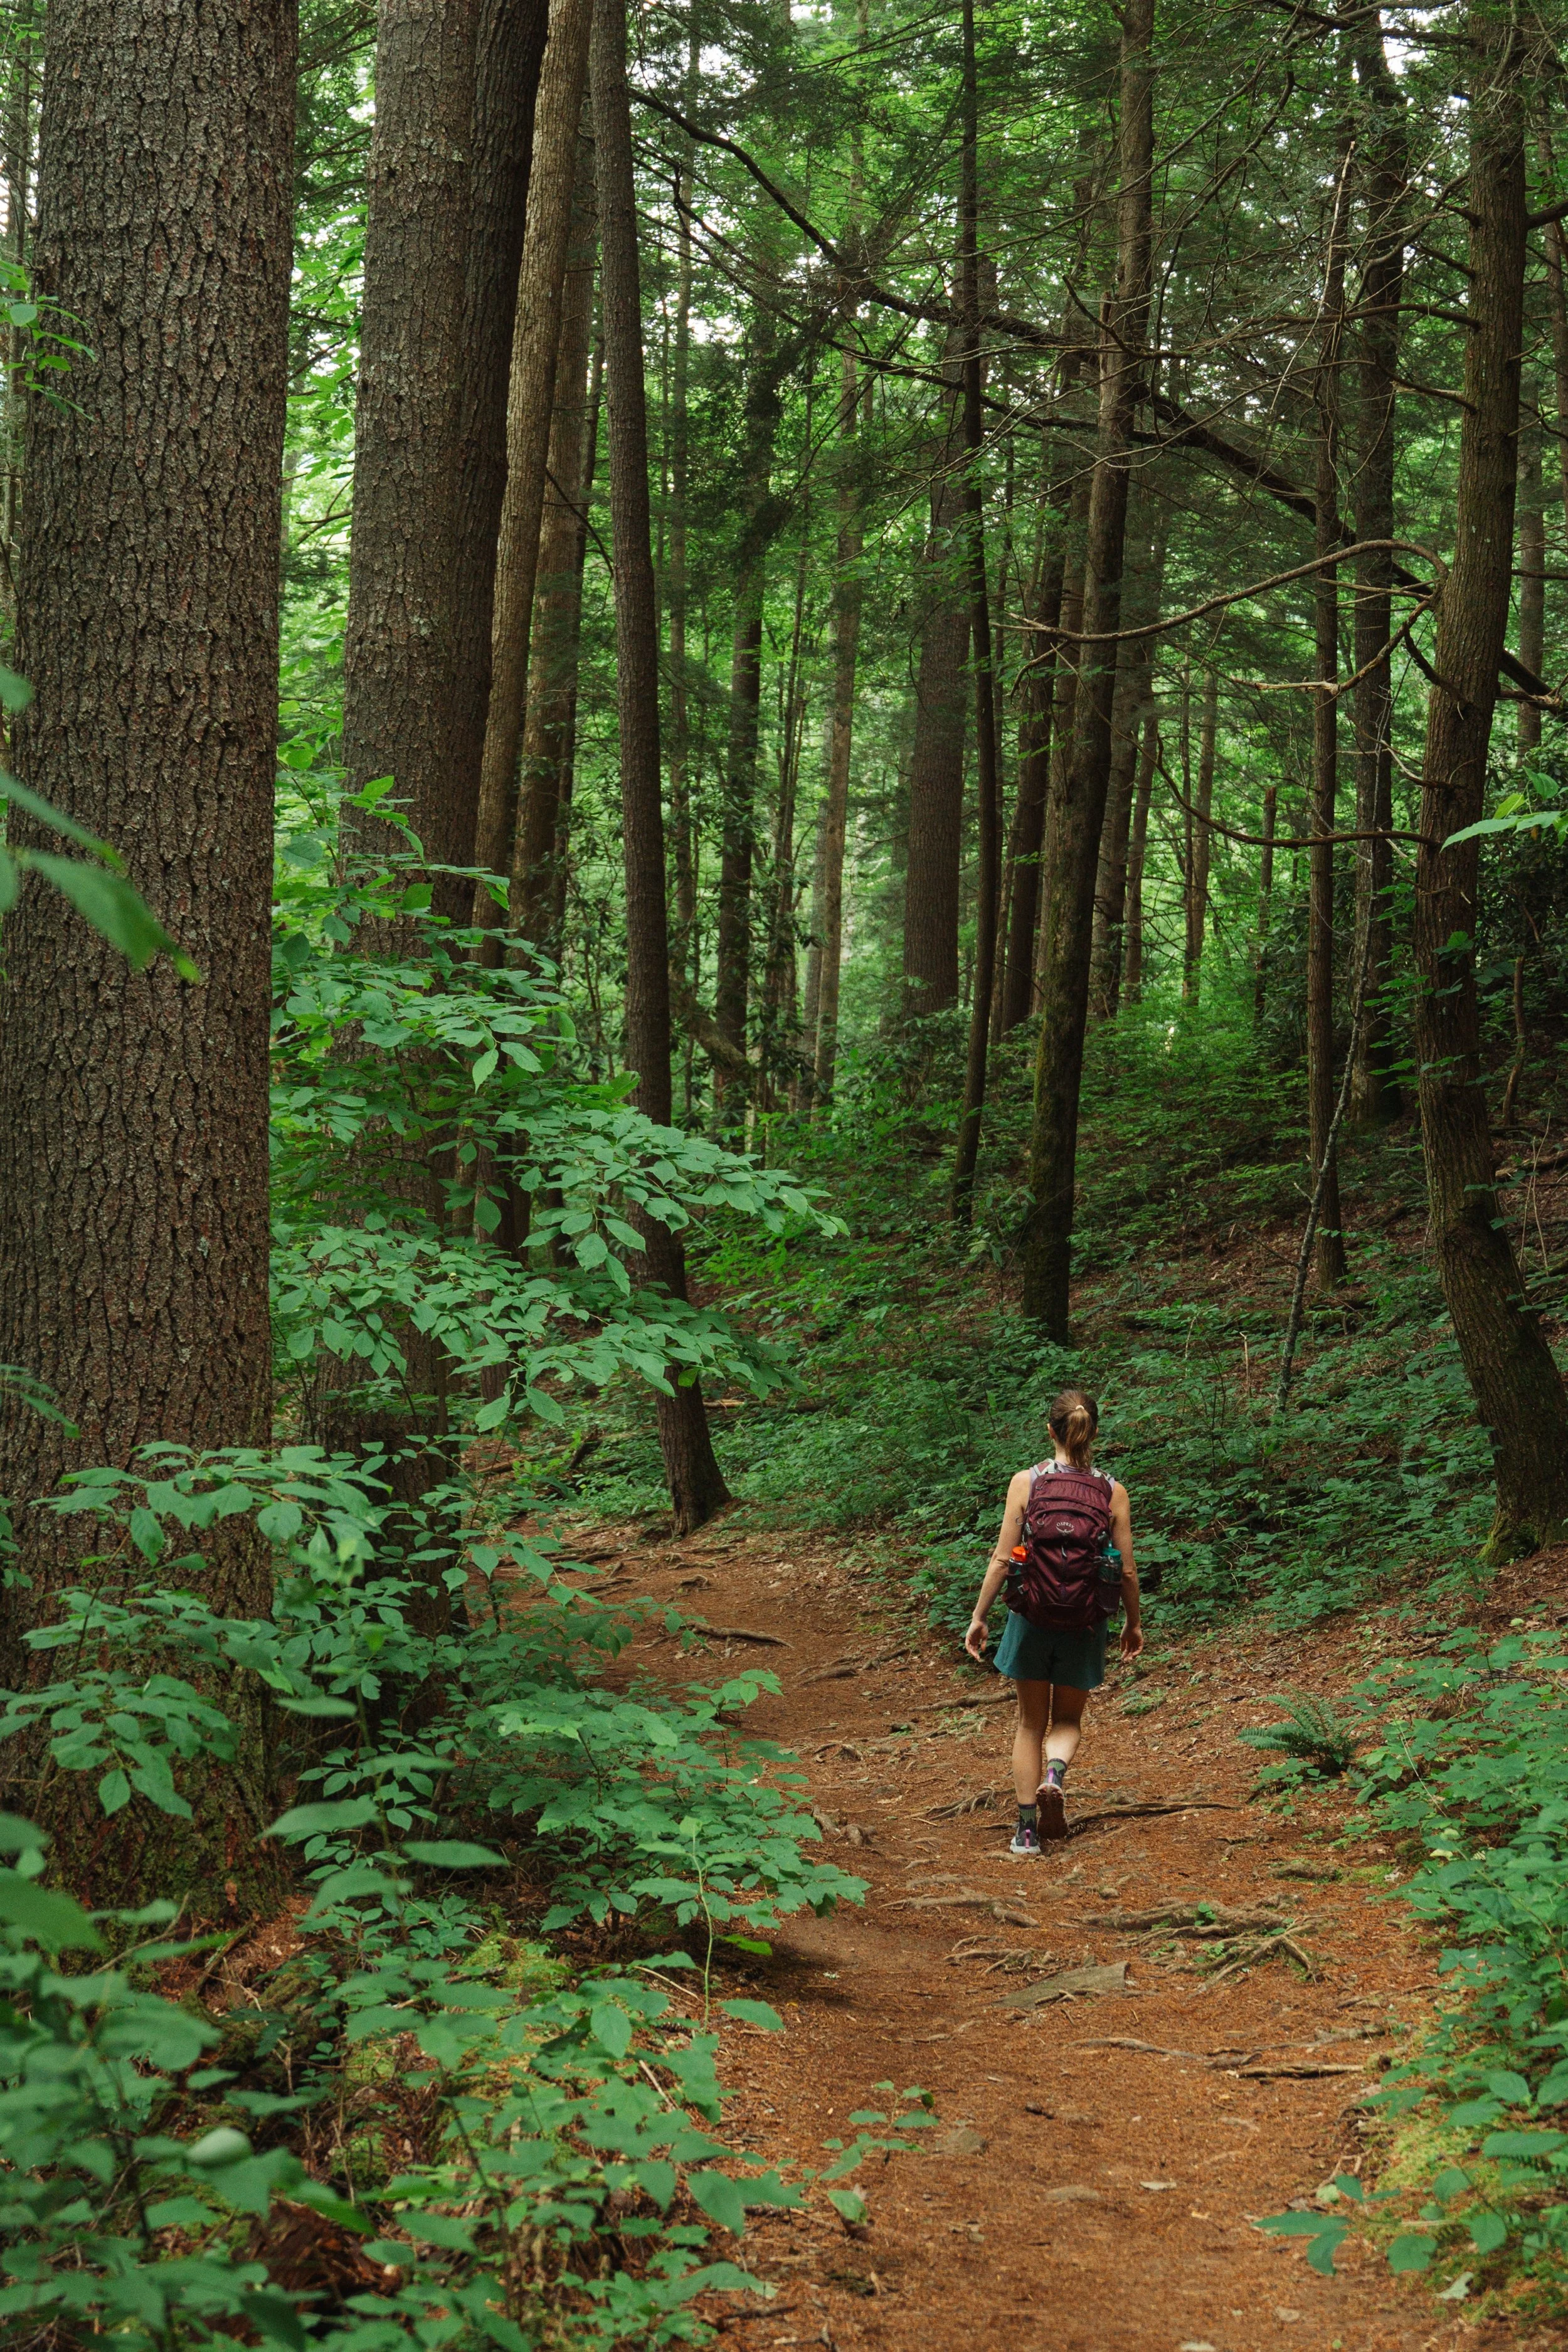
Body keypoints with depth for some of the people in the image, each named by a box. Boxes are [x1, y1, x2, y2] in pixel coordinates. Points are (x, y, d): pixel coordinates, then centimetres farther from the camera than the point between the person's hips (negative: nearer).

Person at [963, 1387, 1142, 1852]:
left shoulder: (1025, 1482, -8)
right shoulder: (1113, 1492, -6)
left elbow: (1002, 1559, -8)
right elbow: (1127, 1569, -2)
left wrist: (979, 1617, 2)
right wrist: (1134, 1622, 14)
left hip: (1032, 1616, 0)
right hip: (1084, 1622, 0)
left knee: (1030, 1723, 14)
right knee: (1068, 1720, 19)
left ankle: (1028, 1830, 12)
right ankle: (1055, 1774, -13)